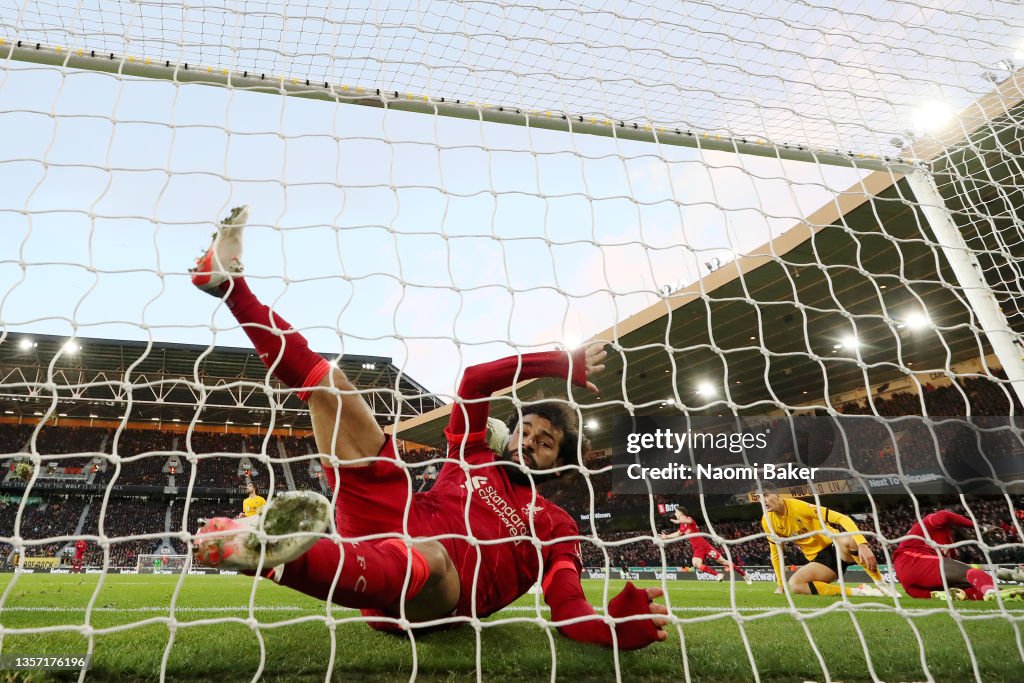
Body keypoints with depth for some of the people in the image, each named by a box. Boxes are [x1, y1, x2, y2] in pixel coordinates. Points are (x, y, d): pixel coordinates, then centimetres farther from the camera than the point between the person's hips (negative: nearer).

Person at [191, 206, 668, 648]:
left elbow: (569, 609, 2)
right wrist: (562, 364, 20)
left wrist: (619, 629, -22)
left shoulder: (554, 526, 16)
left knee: (426, 557, -46)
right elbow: (474, 380, 17)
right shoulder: (473, 456, 25)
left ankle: (269, 551, -69)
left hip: (434, 596, -3)